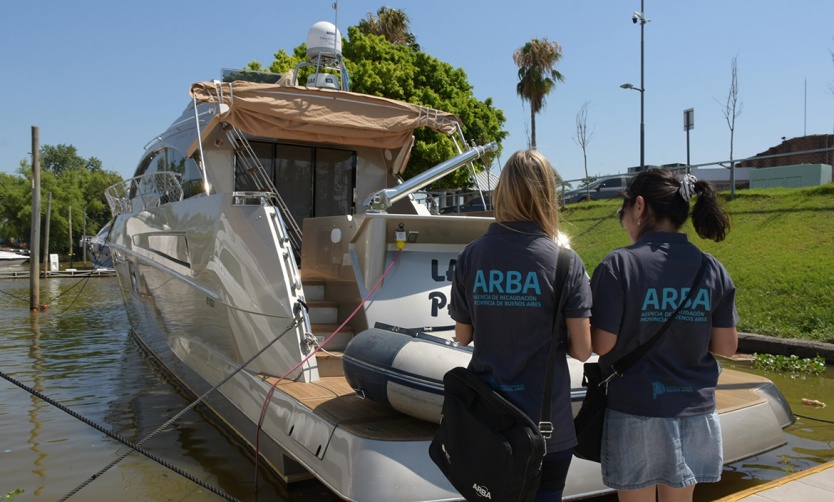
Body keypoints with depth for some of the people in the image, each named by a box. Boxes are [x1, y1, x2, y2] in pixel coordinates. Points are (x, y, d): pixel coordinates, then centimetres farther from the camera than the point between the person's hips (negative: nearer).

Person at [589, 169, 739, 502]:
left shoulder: (619, 265, -15)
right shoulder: (712, 269, -2)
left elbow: (601, 344, -15)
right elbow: (726, 346, 2)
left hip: (634, 413, -4)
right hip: (694, 412, 4)